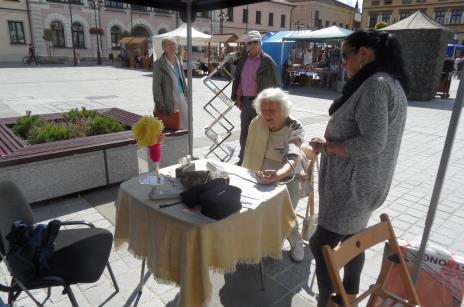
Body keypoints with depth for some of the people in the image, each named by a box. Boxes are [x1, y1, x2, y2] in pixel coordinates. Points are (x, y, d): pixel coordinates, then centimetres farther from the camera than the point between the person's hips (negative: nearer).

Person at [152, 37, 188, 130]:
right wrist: (160, 103, -15)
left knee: (184, 124, 8)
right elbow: (156, 86, -11)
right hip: (169, 99, -6)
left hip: (181, 97, 6)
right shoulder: (159, 64, -9)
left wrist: (186, 93, 13)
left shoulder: (178, 60, 11)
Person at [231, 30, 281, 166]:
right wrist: (238, 97, 9)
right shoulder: (244, 59, 8)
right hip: (245, 101, 6)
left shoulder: (267, 61, -8)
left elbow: (276, 82, -7)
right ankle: (243, 159, 28)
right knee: (244, 133, 14)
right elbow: (238, 78, 15)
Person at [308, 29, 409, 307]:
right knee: (353, 239, 21)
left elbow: (372, 143, -28)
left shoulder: (375, 84, -20)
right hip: (362, 181, 10)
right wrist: (332, 141, 5)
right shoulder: (390, 82, 12)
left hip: (353, 184, -10)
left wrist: (327, 146, -16)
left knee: (322, 245, -1)